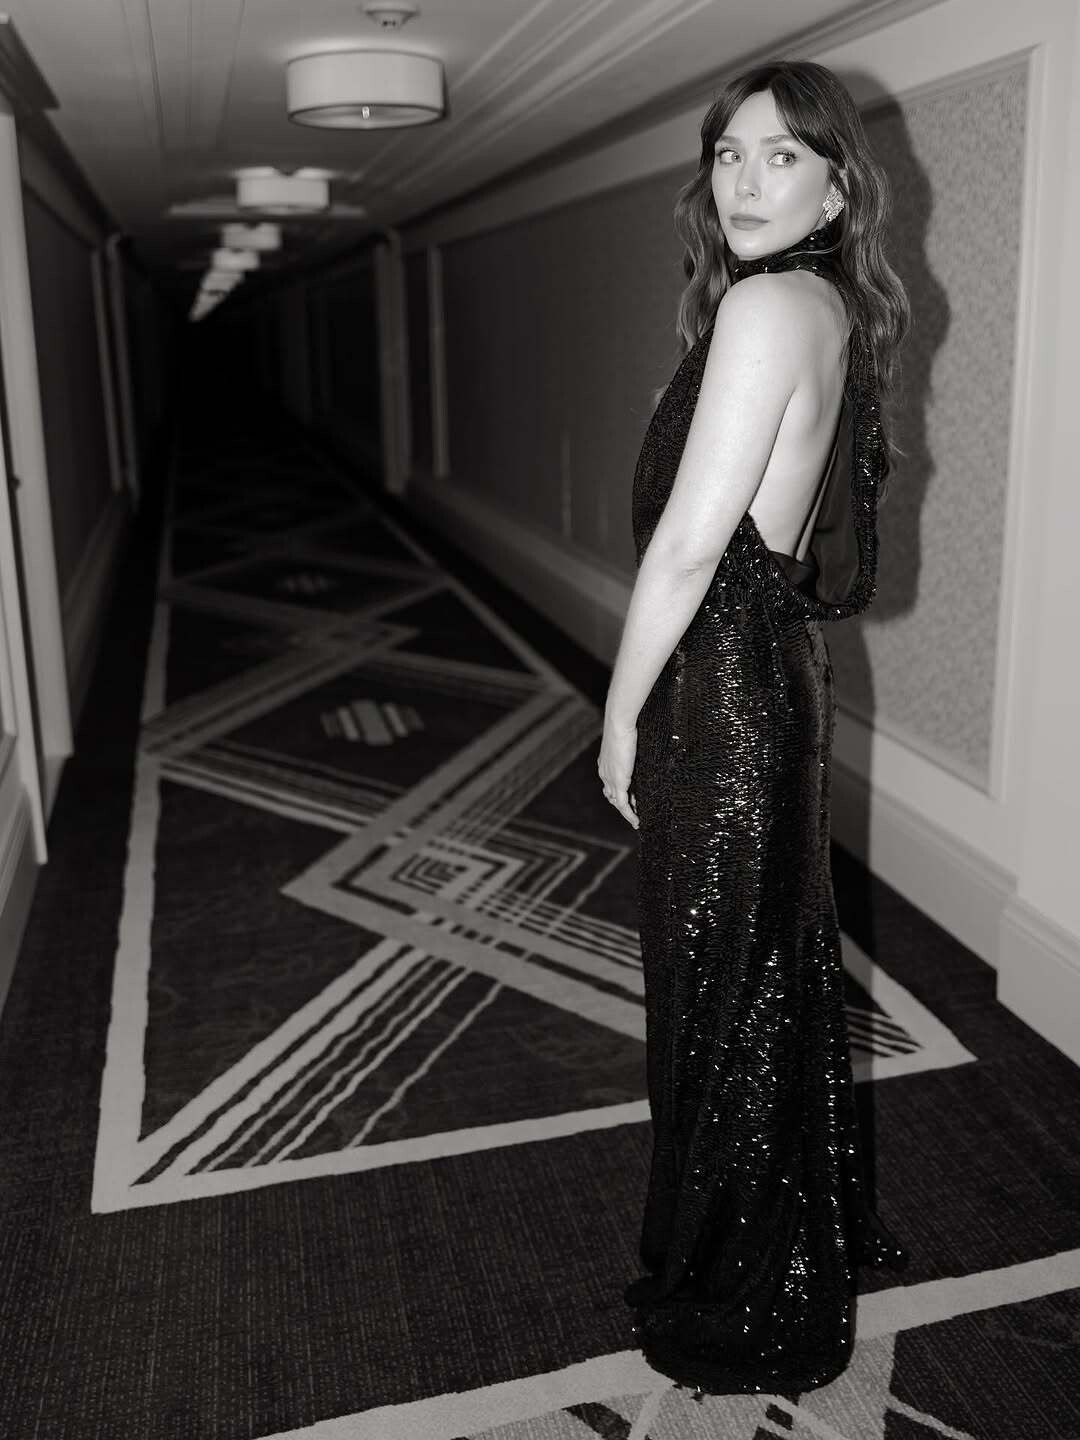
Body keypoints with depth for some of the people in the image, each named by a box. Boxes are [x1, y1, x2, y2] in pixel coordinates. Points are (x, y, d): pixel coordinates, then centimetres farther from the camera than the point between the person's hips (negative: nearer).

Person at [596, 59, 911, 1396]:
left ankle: (738, 1315, 29)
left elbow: (686, 545, -21)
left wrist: (621, 716, -11)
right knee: (775, 975, 22)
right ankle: (810, 1236, 45)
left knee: (721, 998, 6)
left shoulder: (768, 302, -18)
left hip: (718, 695, -9)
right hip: (775, 678, 9)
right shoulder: (834, 307, 11)